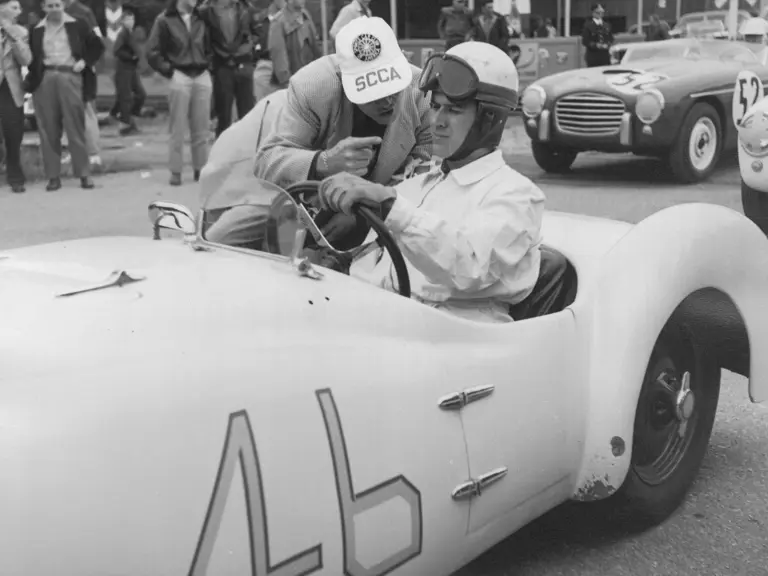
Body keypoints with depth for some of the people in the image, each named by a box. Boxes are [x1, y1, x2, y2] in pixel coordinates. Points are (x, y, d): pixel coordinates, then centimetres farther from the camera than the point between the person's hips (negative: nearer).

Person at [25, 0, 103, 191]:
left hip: (69, 77, -2)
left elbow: (97, 46, 11)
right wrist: (31, 79, 1)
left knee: (75, 128, -4)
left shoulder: (77, 25, 8)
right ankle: (53, 176, 5)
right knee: (48, 130, 1)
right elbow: (32, 57, 15)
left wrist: (85, 61, -1)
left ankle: (84, 174, 1)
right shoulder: (37, 30, 13)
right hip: (44, 80, 2)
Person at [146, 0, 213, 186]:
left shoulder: (201, 19, 11)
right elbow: (152, 53, -2)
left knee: (201, 129, 5)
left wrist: (207, 64, 8)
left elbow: (210, 46, 22)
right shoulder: (165, 20, -2)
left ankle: (201, 169, 13)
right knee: (178, 129, -1)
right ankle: (175, 171, 4)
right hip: (180, 77, -4)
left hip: (202, 77, 4)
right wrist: (169, 71, -5)